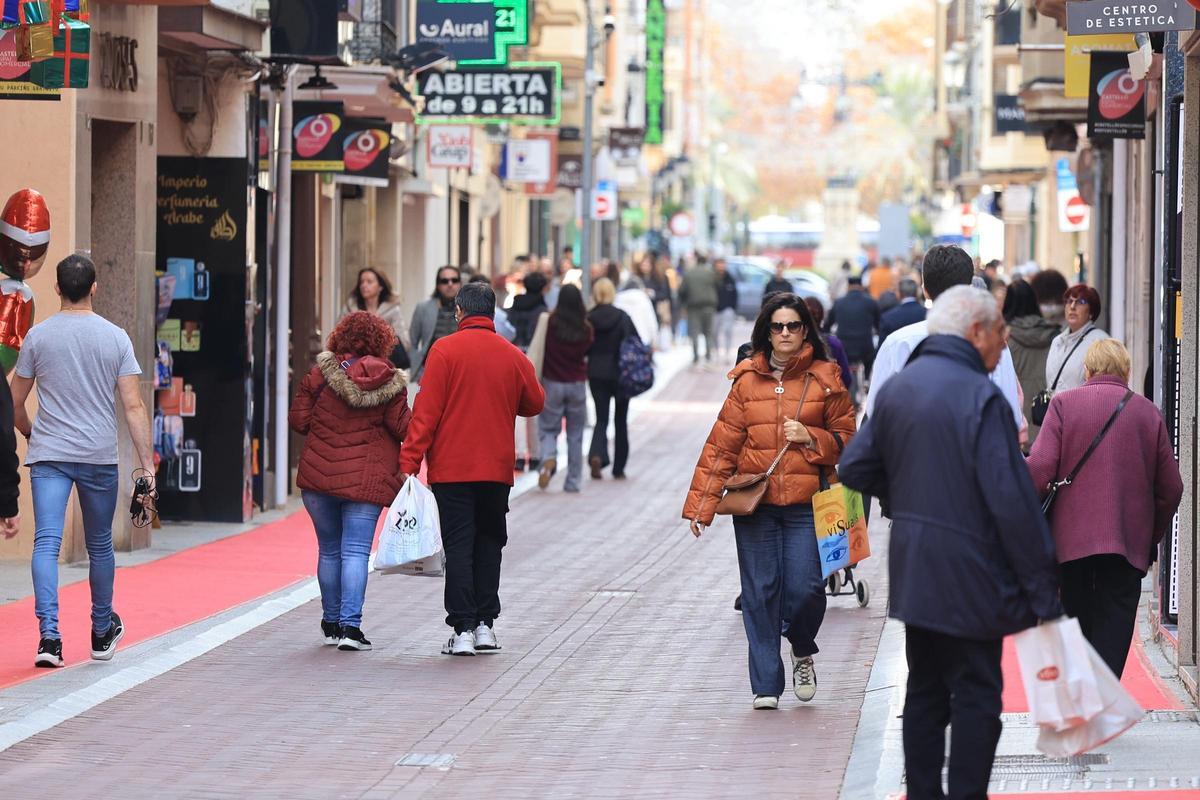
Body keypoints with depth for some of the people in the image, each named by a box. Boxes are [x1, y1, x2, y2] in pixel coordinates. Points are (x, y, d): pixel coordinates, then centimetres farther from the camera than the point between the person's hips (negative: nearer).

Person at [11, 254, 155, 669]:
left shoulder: (38, 335, 0)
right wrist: (147, 463, -3)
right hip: (100, 456, 1)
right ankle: (103, 632, 30)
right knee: (100, 546, 15)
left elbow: (15, 402, 7)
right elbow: (134, 406, -5)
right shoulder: (115, 338, -1)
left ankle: (49, 635, -22)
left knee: (47, 543, -6)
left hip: (48, 454, -1)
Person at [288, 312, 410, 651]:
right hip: (366, 480, -1)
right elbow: (404, 428, -4)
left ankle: (332, 623, 23)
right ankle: (350, 625, -13)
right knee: (356, 551, -2)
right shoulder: (389, 382, -6)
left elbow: (298, 420, -2)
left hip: (318, 476, 1)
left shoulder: (320, 374, -4)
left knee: (329, 550, 15)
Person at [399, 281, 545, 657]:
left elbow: (426, 410, -11)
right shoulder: (512, 356, 3)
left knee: (458, 546, -2)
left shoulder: (445, 350, -7)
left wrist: (410, 460, -10)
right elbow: (534, 403, 15)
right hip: (497, 470, 3)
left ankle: (462, 629, -8)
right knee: (489, 543, 15)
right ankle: (485, 624, 13)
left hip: (451, 469, -3)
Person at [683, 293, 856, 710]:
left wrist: (810, 437, -10)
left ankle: (803, 651, 24)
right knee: (760, 592, 0)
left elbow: (846, 440, 10)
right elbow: (722, 445, 5)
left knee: (804, 588, -8)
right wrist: (702, 503, 1)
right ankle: (766, 686, 7)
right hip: (754, 503, 1)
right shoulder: (747, 379, 5)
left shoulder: (825, 379, 3)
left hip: (805, 503, -1)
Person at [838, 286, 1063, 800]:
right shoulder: (981, 397, -17)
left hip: (912, 569, 7)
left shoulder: (895, 389, 6)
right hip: (970, 574, -7)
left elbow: (854, 468, 10)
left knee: (925, 689, 15)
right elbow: (1011, 501, -20)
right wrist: (1042, 588, -16)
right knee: (976, 695, 0)